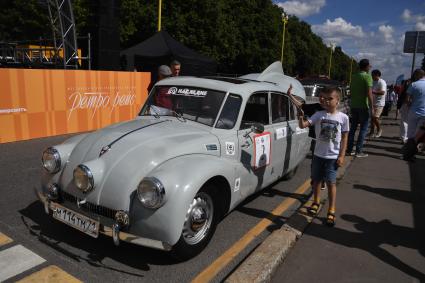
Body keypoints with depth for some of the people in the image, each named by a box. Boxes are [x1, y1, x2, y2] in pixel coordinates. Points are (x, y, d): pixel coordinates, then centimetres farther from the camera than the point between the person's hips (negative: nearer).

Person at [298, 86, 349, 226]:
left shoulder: (343, 117, -4)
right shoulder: (318, 115, -3)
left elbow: (344, 138, 0)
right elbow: (303, 125, -13)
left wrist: (341, 156, -6)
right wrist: (300, 117, -35)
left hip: (333, 156, -2)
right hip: (318, 154, 2)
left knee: (331, 183, 0)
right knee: (316, 180, 15)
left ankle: (331, 211, 11)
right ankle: (316, 202, 38)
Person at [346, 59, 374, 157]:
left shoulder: (354, 76, 10)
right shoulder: (367, 76, -10)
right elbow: (369, 93, -17)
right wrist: (372, 108, -15)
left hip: (353, 106, 6)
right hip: (363, 106, -6)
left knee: (353, 127, 12)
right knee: (364, 128, 2)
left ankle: (349, 149, 14)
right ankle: (358, 151, 1)